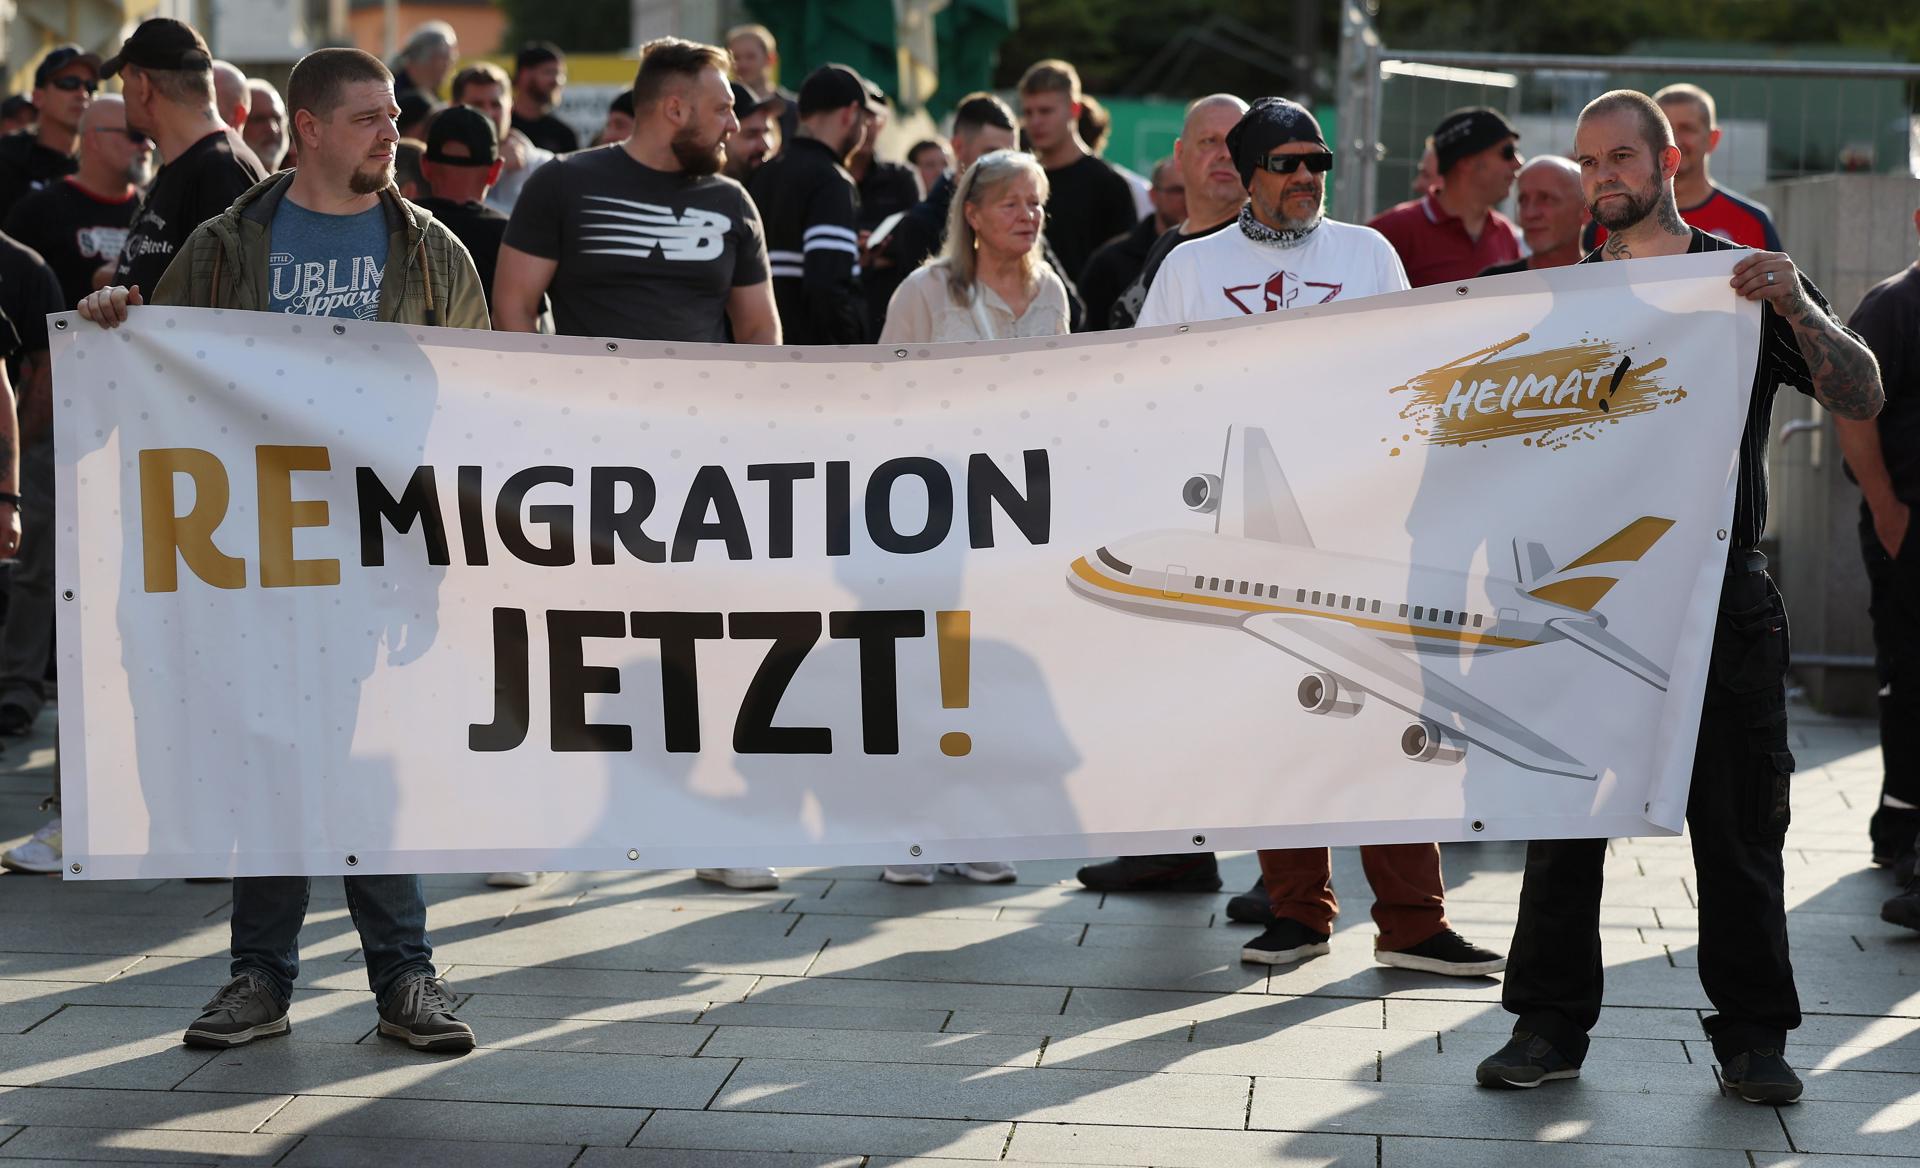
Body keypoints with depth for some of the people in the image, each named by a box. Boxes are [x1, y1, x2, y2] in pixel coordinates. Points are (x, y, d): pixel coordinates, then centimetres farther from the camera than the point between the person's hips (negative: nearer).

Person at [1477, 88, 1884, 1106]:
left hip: (1717, 593, -1)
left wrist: (1796, 308, -21)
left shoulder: (1748, 282, 5)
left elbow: (1863, 400, -5)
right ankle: (1549, 1025, 12)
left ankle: (1752, 1033, 13)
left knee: (1738, 822, 2)